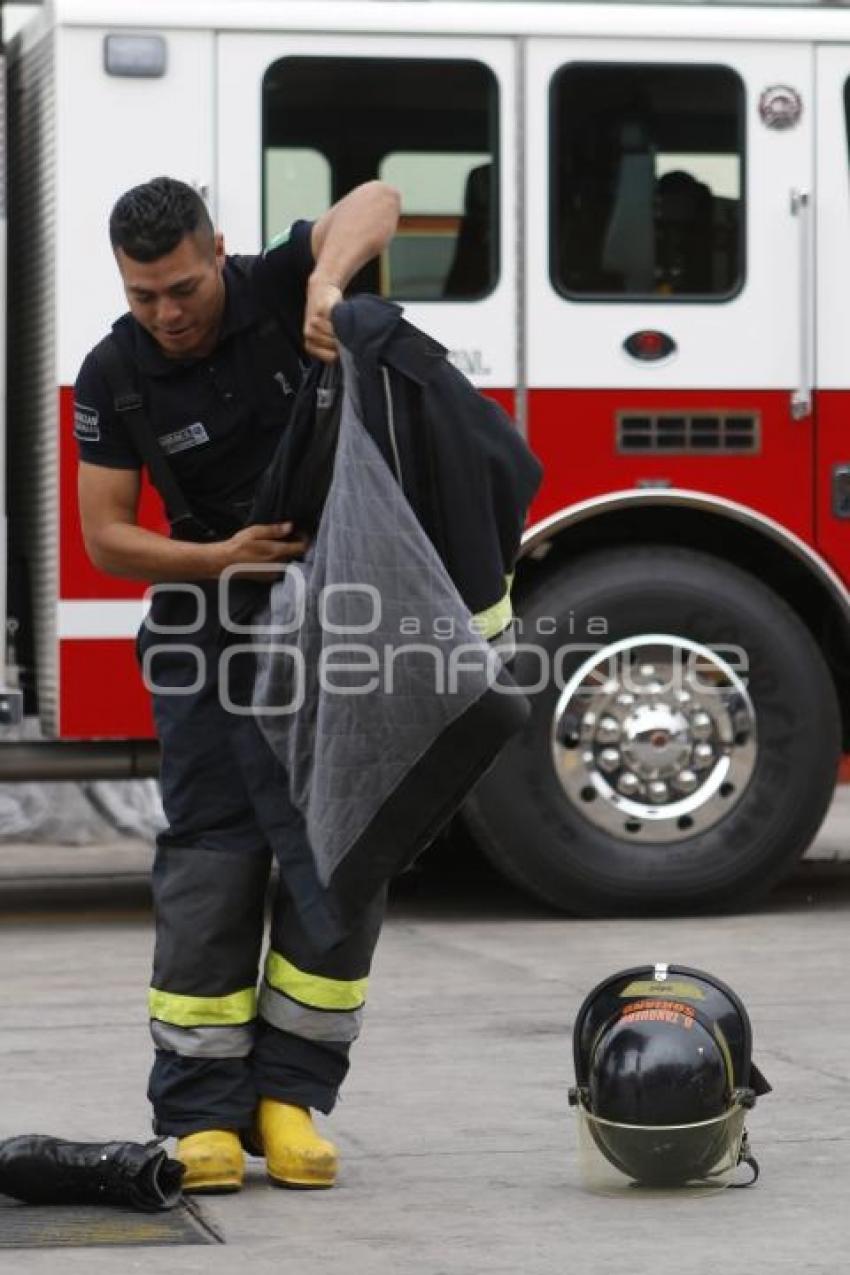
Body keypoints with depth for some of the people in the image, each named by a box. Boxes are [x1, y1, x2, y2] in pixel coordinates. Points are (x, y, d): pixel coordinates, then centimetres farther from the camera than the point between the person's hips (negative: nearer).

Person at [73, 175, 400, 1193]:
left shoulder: (277, 288, -11)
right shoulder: (115, 375, -9)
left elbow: (374, 203, -26)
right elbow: (105, 539, -9)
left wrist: (327, 281, -45)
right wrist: (220, 557, -25)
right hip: (216, 630, 0)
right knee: (211, 865, -5)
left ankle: (288, 1093, 6)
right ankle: (201, 1114, 0)